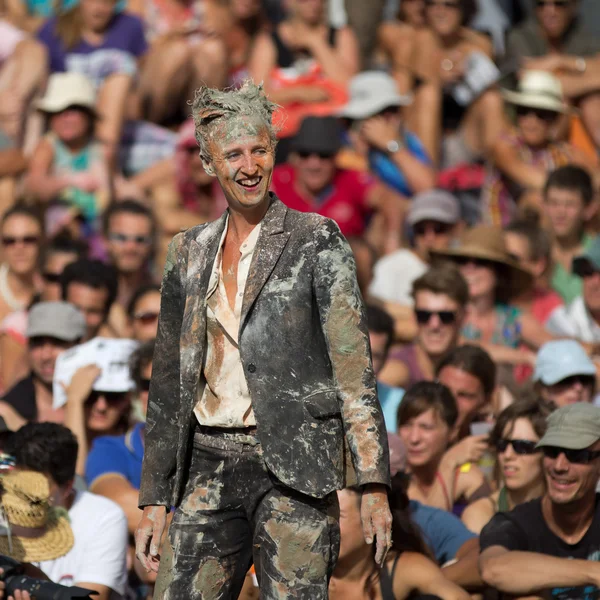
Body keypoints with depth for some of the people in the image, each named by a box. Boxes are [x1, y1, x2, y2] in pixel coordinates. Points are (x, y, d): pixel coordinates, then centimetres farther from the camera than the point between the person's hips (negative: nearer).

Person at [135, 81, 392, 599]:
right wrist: (155, 500, 14)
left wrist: (374, 486, -12)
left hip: (293, 464, -4)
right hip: (211, 466, 4)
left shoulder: (316, 241, 1)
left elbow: (354, 366, -4)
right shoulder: (189, 253, 15)